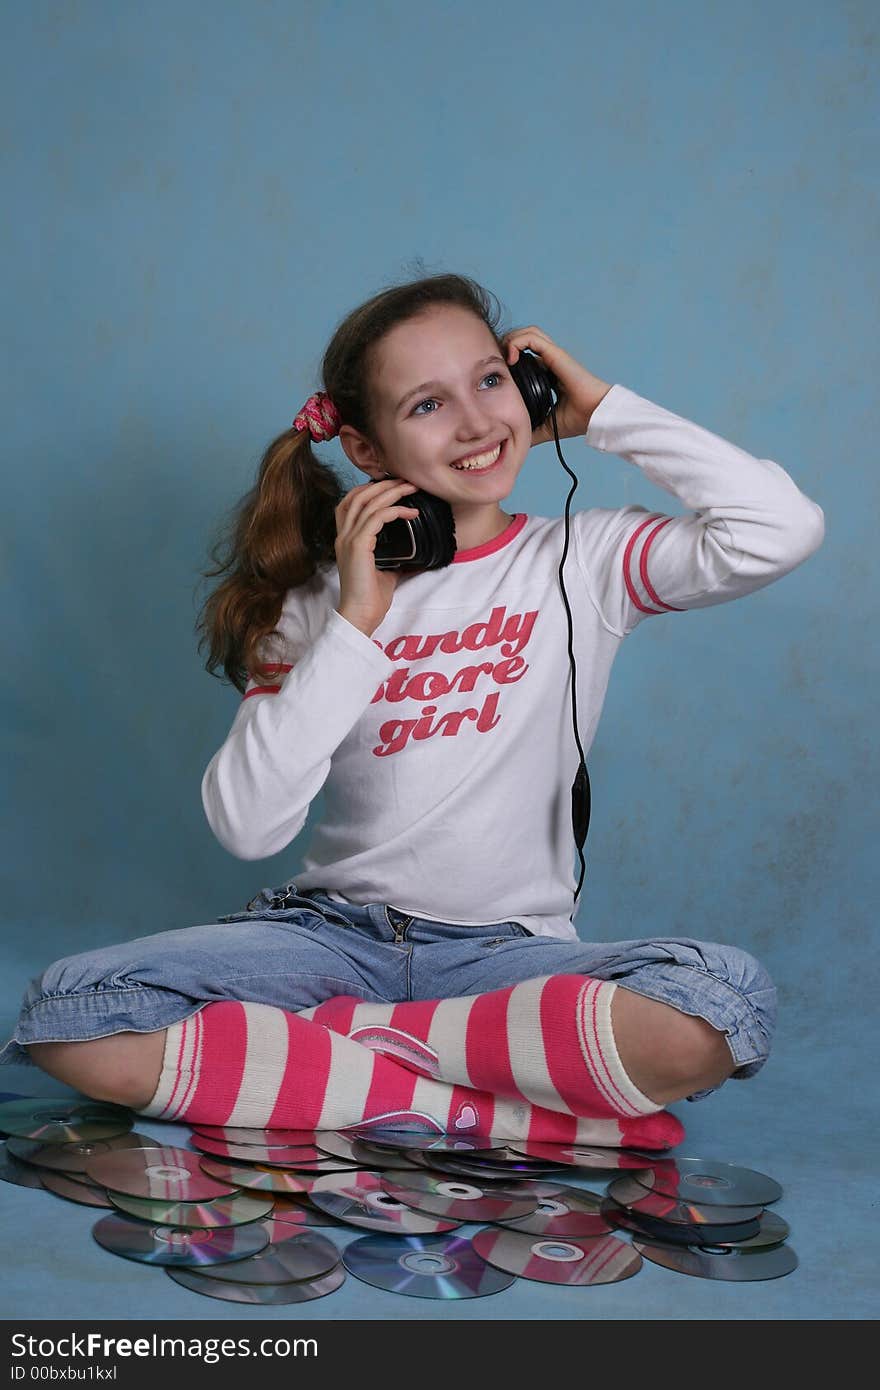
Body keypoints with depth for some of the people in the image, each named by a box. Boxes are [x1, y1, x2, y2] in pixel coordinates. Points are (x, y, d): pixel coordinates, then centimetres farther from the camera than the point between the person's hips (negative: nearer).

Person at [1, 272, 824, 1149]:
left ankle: (347, 1033, -16)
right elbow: (245, 825, -7)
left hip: (508, 946, -1)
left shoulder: (582, 559, 1)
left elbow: (783, 530, -17)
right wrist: (354, 623, -13)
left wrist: (601, 409, -6)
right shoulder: (322, 593, 4)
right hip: (335, 928, 2)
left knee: (727, 1005, -32)